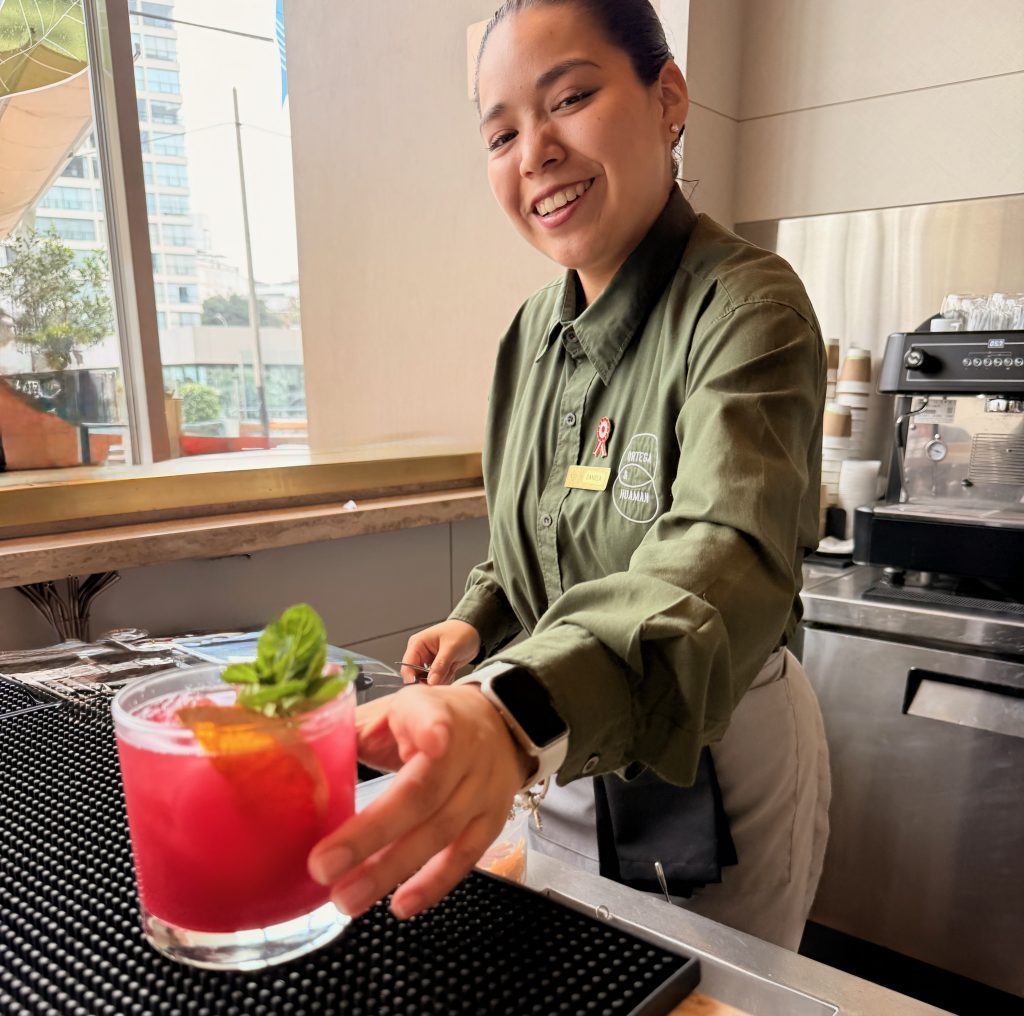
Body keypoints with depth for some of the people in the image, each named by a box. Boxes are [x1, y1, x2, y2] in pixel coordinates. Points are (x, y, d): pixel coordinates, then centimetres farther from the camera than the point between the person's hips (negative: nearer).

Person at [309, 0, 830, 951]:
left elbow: (725, 558, -39)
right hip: (563, 752, 6)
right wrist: (478, 622, -8)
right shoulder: (533, 332, -1)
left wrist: (513, 709, -56)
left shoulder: (747, 308, -21)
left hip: (716, 762, -5)